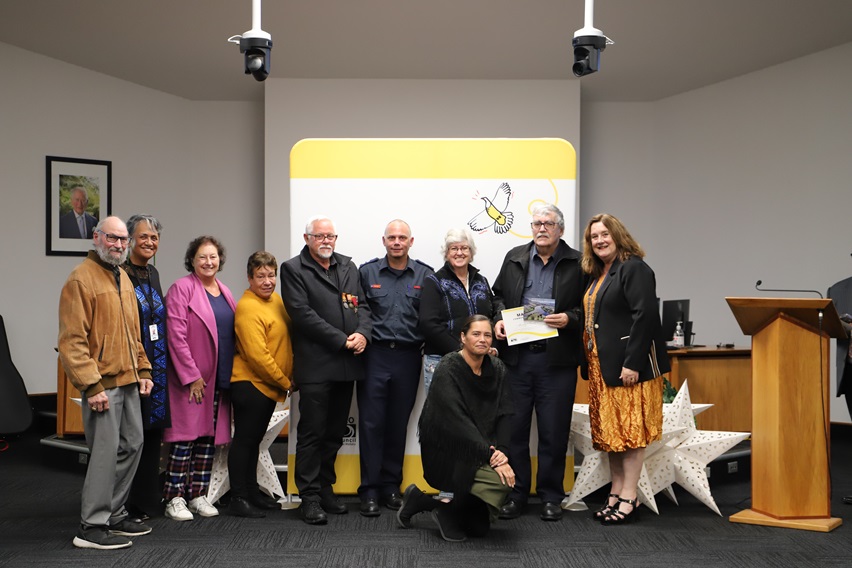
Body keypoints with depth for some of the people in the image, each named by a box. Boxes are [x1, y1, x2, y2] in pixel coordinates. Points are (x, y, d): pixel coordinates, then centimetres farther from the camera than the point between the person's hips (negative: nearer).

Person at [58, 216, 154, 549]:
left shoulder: (123, 278, 16)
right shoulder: (81, 279, -10)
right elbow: (72, 340, -16)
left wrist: (143, 370, 14)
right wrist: (92, 384, -20)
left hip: (128, 382, 9)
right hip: (102, 384, -9)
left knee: (132, 446, 13)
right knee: (105, 453, -5)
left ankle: (114, 514, 27)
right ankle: (92, 527, 7)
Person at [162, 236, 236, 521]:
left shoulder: (224, 292, 14)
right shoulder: (181, 289, -7)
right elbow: (176, 335, -13)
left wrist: (230, 374, 10)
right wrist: (191, 376, -16)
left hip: (219, 379, 7)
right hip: (190, 379, -6)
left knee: (209, 437, 10)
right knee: (185, 438, -3)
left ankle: (198, 496, 19)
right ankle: (174, 499, 7)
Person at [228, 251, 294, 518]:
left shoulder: (277, 300, 9)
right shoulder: (248, 308, -18)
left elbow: (287, 340, 18)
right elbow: (257, 355, -22)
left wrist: (285, 380, 7)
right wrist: (285, 382, -13)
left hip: (269, 385, 9)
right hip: (250, 384, -9)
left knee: (254, 439, 18)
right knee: (244, 439, 0)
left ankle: (252, 492, 29)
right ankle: (239, 498, 9)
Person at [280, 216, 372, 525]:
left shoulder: (348, 266, 16)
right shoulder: (293, 269, -2)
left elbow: (362, 305, 13)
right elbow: (302, 314, -11)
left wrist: (362, 333, -8)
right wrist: (342, 340, -15)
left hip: (347, 363, 6)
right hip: (315, 364, -6)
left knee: (335, 432, 13)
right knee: (312, 433, -1)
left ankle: (325, 489, 24)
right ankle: (310, 497, 7)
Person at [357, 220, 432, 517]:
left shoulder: (425, 275, 5)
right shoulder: (367, 272, 5)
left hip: (408, 358, 1)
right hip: (374, 355, -1)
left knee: (398, 423, 10)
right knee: (371, 422, -1)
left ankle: (391, 486, 22)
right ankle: (369, 490, 7)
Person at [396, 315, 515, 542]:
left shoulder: (497, 368, 4)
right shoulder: (448, 369, -14)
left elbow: (505, 413, -1)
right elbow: (457, 421, -21)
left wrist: (501, 450, -17)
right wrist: (489, 454, -25)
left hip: (479, 456, 6)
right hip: (448, 453, -6)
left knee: (480, 528, 2)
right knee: (502, 480, -27)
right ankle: (448, 509, -3)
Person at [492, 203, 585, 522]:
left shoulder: (577, 263, 2)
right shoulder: (514, 258, 12)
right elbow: (499, 295, 19)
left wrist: (568, 319, -16)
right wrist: (499, 320, 1)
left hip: (557, 360, -2)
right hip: (516, 355, 3)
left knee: (554, 431, 5)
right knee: (514, 427, 7)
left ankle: (551, 497, 19)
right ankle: (515, 495, 19)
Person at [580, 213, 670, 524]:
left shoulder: (633, 268, -10)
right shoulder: (597, 274, 17)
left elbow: (644, 316, -18)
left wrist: (633, 363, -22)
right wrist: (590, 362, 12)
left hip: (628, 364, -9)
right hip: (601, 366, 9)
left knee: (629, 429, -3)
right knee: (609, 430, 11)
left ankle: (628, 498, 3)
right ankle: (615, 493, 20)